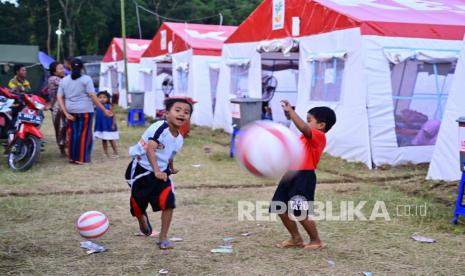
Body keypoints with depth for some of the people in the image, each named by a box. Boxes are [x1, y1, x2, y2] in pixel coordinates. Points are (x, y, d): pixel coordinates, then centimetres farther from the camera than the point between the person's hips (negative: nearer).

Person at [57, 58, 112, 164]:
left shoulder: (64, 80, 8)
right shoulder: (86, 79, -5)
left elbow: (60, 98, 2)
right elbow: (93, 96, -13)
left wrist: (66, 113, 0)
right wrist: (104, 110, -11)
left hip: (71, 111, 4)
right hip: (85, 110, -4)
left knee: (73, 133, 13)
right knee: (84, 134, 2)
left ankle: (72, 157, 18)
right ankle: (81, 158, 4)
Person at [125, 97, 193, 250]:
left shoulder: (179, 139, 1)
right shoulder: (159, 128, -24)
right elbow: (150, 149, -33)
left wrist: (171, 168, 30)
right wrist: (156, 171, -39)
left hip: (161, 172, 5)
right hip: (142, 170, -5)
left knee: (168, 203, -12)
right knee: (138, 203, 10)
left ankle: (163, 237, 4)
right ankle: (142, 219, 48)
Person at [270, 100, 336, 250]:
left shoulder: (318, 136, -13)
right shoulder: (307, 137, 18)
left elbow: (304, 128, -30)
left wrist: (291, 111, -30)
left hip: (303, 177, -10)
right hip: (292, 176, 10)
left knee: (300, 213, -7)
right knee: (281, 209, 12)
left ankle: (316, 241, 14)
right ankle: (296, 239, 26)